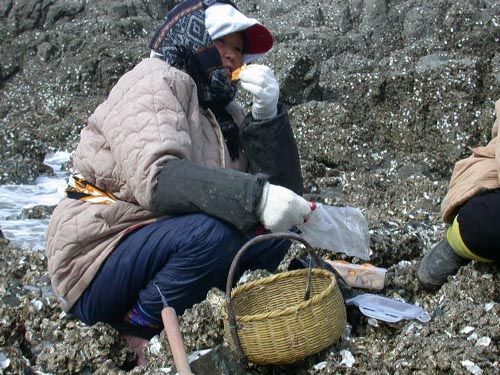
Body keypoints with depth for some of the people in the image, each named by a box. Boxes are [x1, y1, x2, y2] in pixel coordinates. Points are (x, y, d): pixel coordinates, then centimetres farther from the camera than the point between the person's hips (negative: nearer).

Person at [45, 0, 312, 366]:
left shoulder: (227, 113, 10)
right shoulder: (156, 80, -10)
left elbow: (282, 188, 1)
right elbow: (156, 178, -28)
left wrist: (267, 114, -12)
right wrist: (256, 197, -39)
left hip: (168, 248, 7)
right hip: (96, 266, -7)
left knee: (272, 231, -5)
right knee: (209, 233, -30)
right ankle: (137, 333, -9)